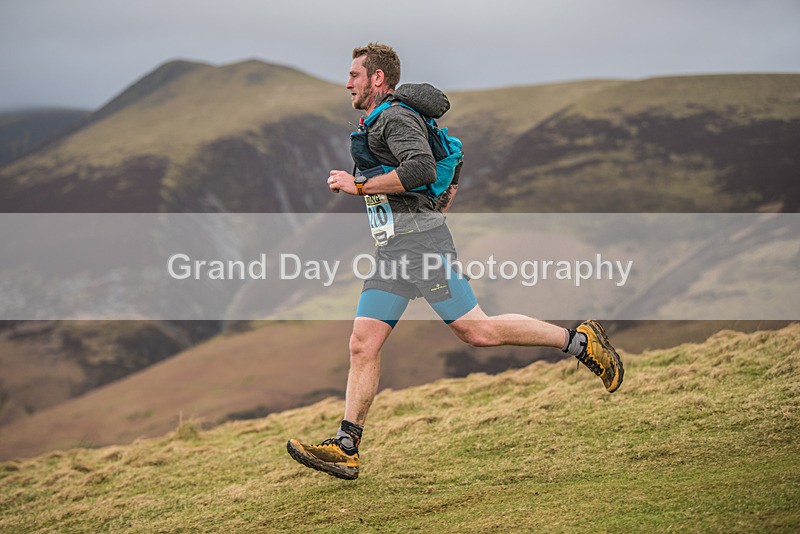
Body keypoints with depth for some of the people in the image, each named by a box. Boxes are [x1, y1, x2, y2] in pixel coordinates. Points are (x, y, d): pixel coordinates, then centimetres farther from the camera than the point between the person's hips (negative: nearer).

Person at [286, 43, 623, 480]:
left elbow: (421, 168, -25)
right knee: (362, 345, 1)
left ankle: (579, 340, 5)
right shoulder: (375, 126, 23)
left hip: (422, 245, -10)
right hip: (390, 252, 10)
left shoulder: (396, 117, -7)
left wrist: (360, 185, -18)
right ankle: (345, 449, -1)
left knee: (477, 331, -8)